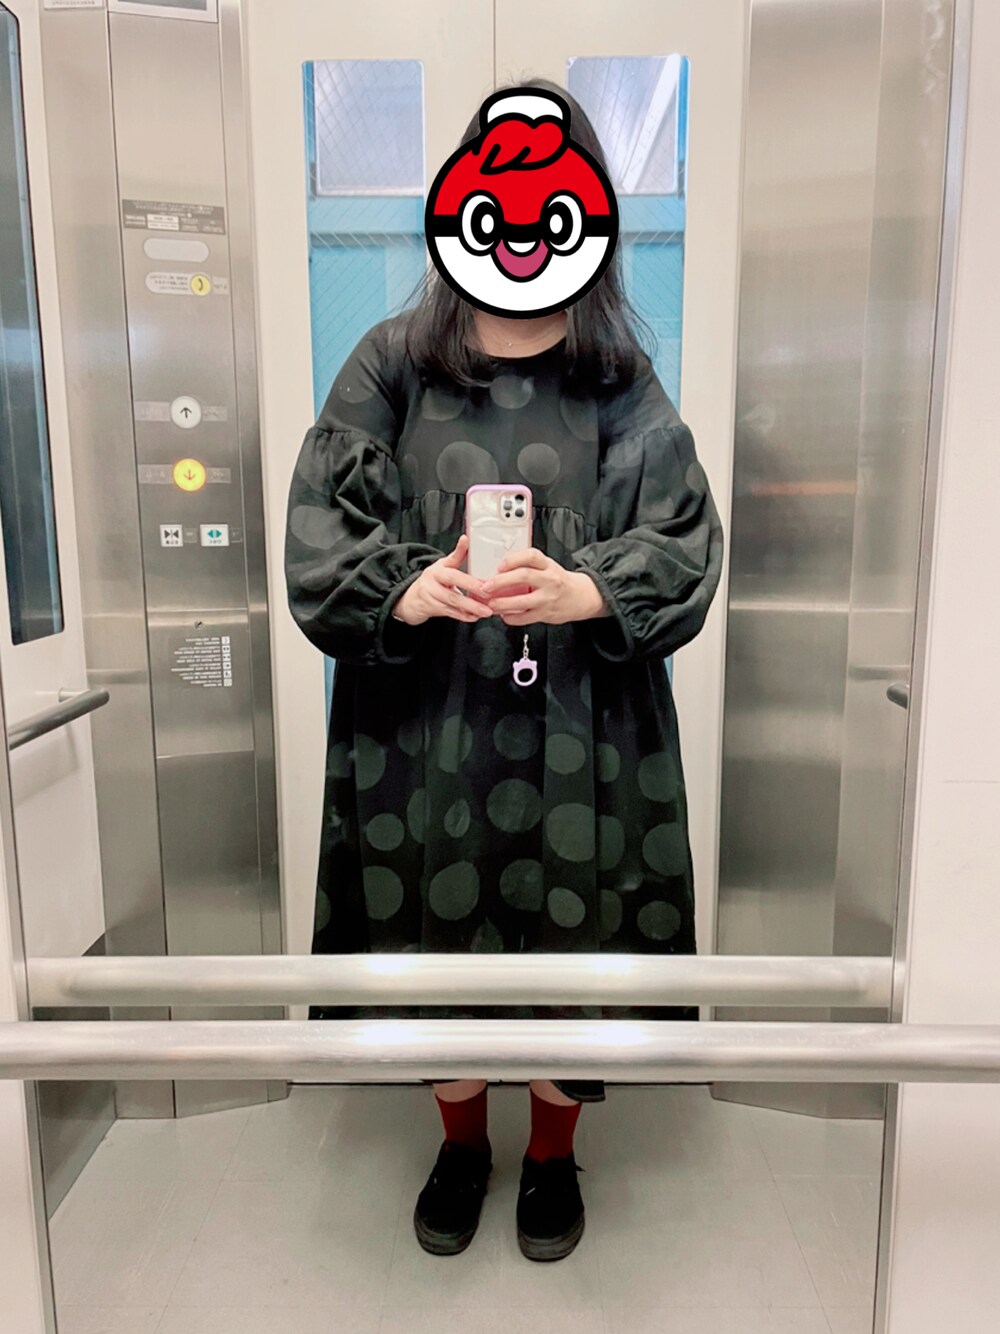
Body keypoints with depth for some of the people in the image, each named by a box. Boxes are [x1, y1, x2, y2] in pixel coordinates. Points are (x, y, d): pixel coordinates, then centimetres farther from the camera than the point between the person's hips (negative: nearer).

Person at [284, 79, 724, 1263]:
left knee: (569, 935, 10)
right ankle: (461, 1142, 42)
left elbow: (684, 548, -4)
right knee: (440, 926, 13)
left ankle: (554, 1154, 40)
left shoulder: (623, 383, 3)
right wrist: (408, 590, -23)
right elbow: (319, 537, -3)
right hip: (426, 723, 1)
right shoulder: (391, 364, 3)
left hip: (577, 729, 0)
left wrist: (585, 591, -23)